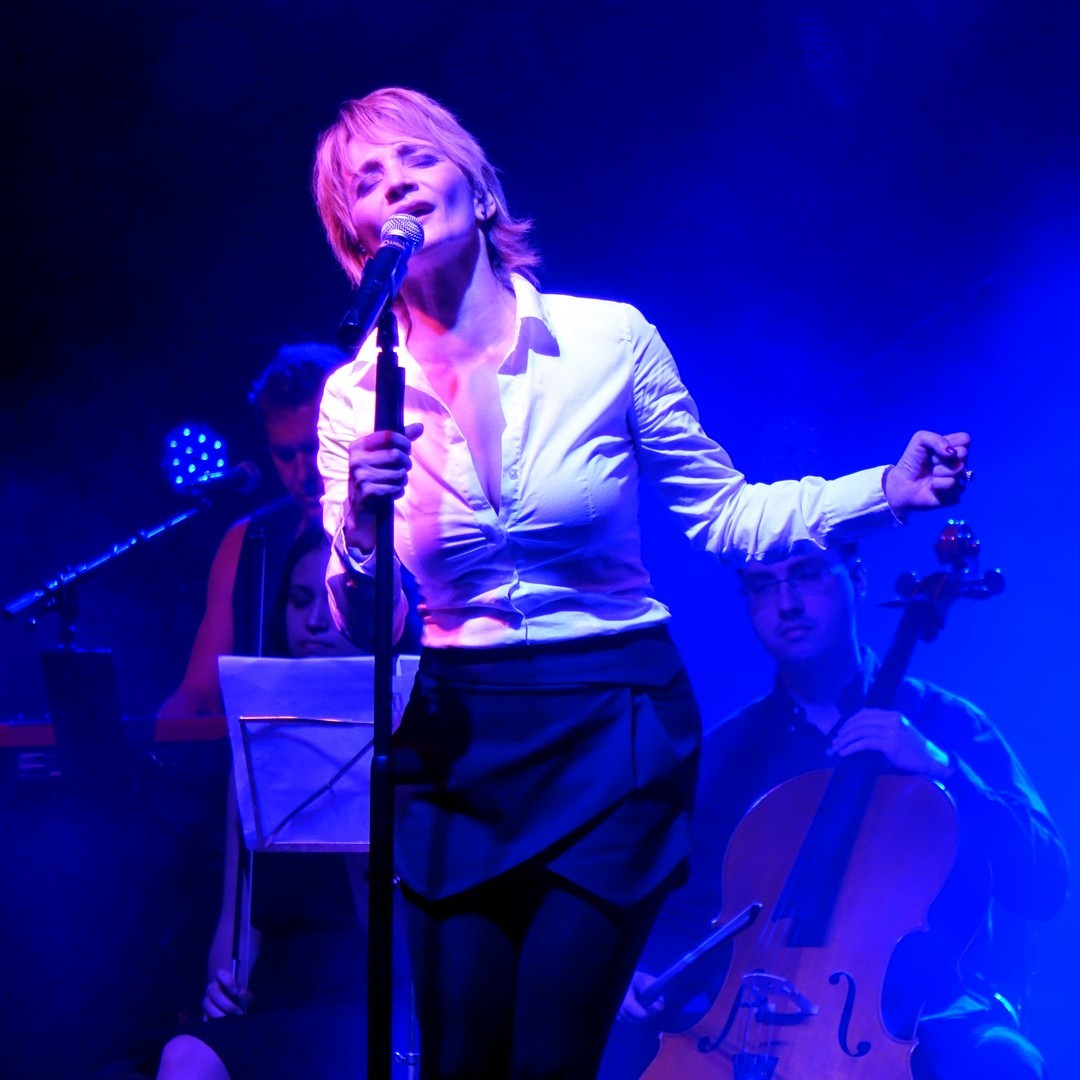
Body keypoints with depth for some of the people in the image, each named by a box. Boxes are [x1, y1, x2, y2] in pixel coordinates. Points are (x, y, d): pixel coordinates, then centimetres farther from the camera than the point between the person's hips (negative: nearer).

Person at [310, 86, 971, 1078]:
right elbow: (352, 626, 0)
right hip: (452, 744, 2)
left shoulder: (606, 339, -3)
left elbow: (726, 513, 3)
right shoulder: (357, 394, 1)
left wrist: (885, 491, -10)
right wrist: (360, 528, -22)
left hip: (610, 731, -2)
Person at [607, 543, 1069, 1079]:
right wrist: (653, 972, -9)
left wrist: (940, 769, -16)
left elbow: (1043, 887, -4)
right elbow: (688, 910, 15)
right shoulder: (727, 751, 13)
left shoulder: (944, 725, 7)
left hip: (924, 1016, -2)